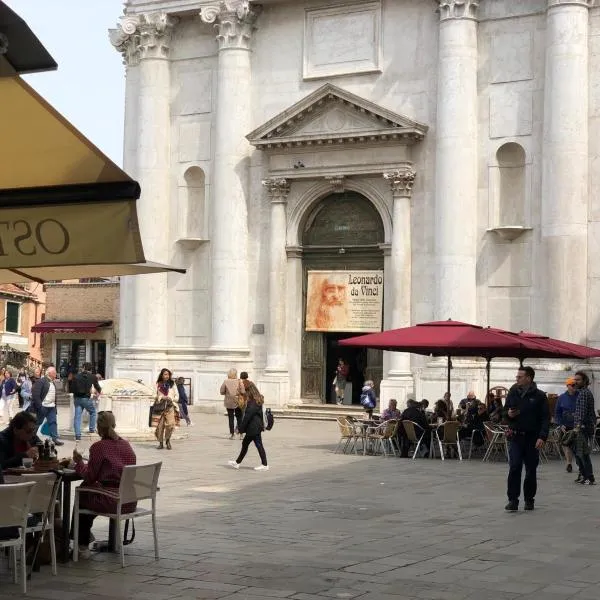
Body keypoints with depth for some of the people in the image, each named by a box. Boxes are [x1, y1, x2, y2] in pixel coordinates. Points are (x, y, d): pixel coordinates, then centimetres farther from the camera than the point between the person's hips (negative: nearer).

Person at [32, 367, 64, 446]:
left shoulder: (52, 383, 15)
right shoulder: (41, 381, -13)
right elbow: (35, 394, -19)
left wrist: (55, 405, 14)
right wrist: (39, 406, -21)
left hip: (51, 407, 8)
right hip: (42, 407, -8)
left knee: (53, 422, 2)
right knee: (37, 422, 3)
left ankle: (55, 439, 1)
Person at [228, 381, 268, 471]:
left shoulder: (253, 403, -22)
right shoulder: (257, 401, 9)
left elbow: (247, 416, -22)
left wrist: (241, 428, -16)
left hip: (254, 428, -11)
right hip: (253, 428, 11)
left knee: (258, 445, -3)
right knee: (245, 443, 16)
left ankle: (264, 465, 4)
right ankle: (237, 462, 25)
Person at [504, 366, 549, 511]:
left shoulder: (539, 396, -3)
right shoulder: (513, 392, 6)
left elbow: (545, 418, -4)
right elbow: (505, 409, 19)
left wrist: (542, 437, -15)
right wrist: (508, 414, -5)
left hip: (532, 438, -1)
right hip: (515, 437, 1)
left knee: (531, 470, 6)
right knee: (514, 468, -9)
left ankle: (529, 500, 19)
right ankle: (513, 500, -7)